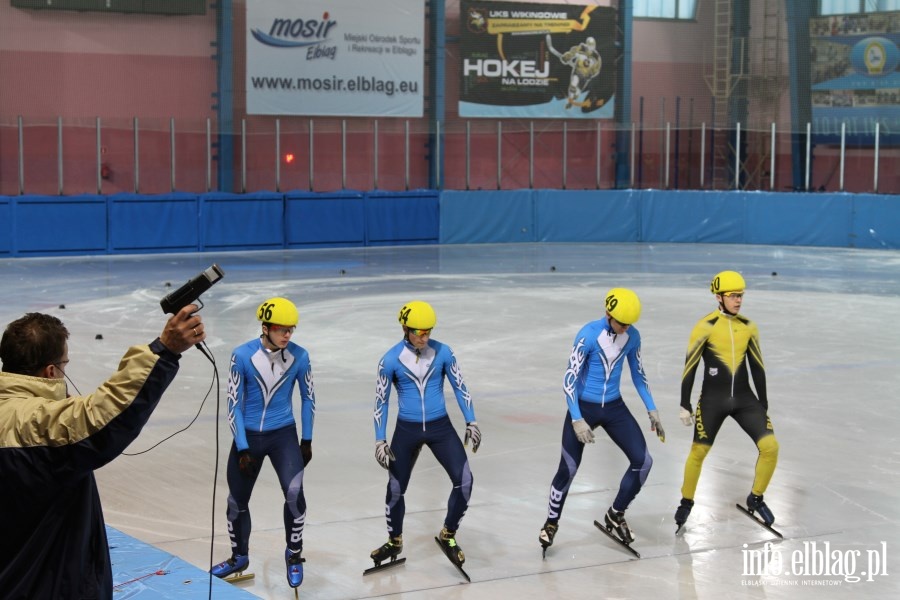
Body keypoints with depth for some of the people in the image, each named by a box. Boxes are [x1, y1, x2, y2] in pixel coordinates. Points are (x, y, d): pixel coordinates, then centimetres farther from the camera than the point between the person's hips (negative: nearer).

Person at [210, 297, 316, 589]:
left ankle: (294, 555, 3)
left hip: (283, 434, 0)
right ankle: (240, 557, 36)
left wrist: (306, 441, 6)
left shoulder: (299, 356, -10)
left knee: (294, 492, -19)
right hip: (247, 436, 0)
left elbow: (308, 397, 4)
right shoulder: (242, 356, -16)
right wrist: (242, 449, -9)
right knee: (237, 500, 12)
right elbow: (234, 404, -9)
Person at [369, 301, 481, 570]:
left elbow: (460, 387, 4)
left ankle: (448, 536, 9)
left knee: (464, 480, -12)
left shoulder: (442, 352, -7)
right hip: (406, 430, -1)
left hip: (440, 427, 1)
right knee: (396, 488, 8)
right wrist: (380, 440, -4)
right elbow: (381, 401, -2)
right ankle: (394, 541, 33)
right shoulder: (390, 360, -10)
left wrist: (471, 422, 1)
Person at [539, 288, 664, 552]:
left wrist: (652, 410, 7)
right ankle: (551, 523, 20)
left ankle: (615, 516, 16)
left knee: (643, 461, -5)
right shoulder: (589, 335, -20)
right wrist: (577, 420, -24)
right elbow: (569, 379, -18)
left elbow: (638, 374, 10)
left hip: (614, 408, 5)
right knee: (568, 469, -4)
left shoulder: (632, 336, -4)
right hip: (583, 408, -5)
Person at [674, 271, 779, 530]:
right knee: (698, 452, 2)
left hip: (744, 398, 4)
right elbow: (690, 367, -5)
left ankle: (755, 499, 14)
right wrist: (685, 406, -4)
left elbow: (757, 367, 12)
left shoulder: (748, 327, 4)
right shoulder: (705, 327, -10)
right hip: (712, 399, -4)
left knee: (770, 447, -8)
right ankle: (686, 502, 26)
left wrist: (764, 404, 14)